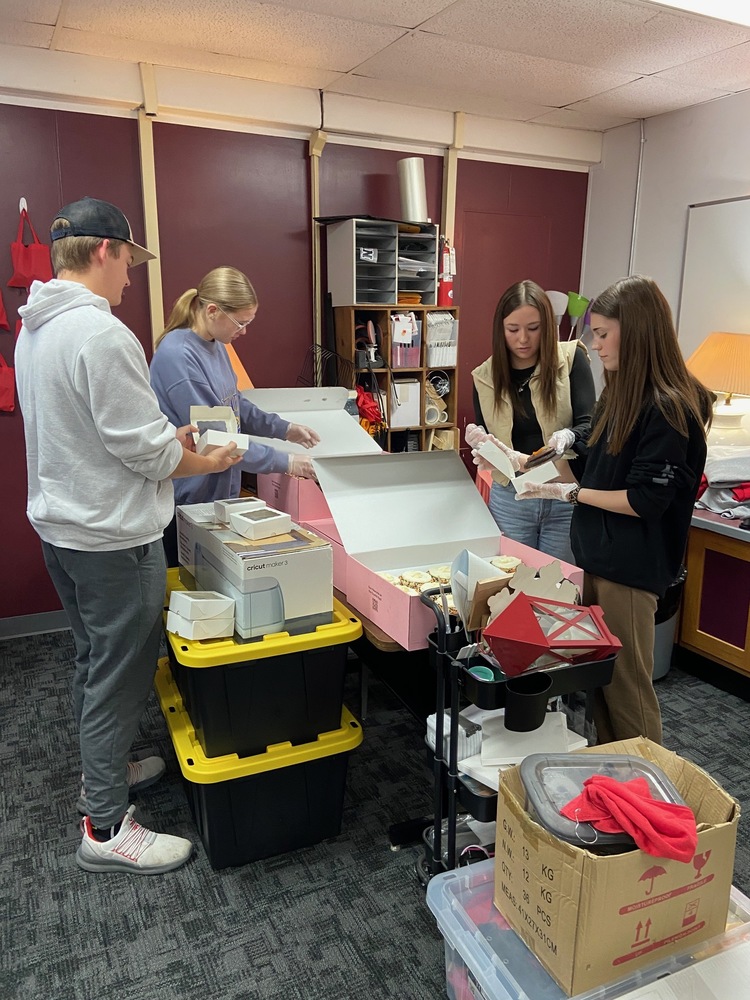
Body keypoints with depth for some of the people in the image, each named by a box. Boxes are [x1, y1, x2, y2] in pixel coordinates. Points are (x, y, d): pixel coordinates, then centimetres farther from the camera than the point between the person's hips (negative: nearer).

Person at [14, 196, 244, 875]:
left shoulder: (34, 328, 9)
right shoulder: (101, 333, -23)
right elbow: (144, 449, -22)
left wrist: (165, 438, 12)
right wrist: (207, 462, -5)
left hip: (59, 525, 10)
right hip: (112, 539, -10)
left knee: (94, 660, 23)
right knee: (119, 677, 3)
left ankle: (103, 771, 41)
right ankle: (106, 827, 18)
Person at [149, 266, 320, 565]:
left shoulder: (215, 345, 3)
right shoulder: (177, 356, -24)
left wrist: (284, 428, 10)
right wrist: (284, 462, -20)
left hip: (221, 490, 9)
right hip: (190, 500, -8)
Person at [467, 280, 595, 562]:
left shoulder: (571, 359, -5)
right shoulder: (485, 377, 2)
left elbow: (589, 425, -10)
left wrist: (567, 437, -32)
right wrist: (478, 441, -15)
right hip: (509, 498, 2)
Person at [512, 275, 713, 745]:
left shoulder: (668, 408, -17)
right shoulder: (621, 394, 10)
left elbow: (645, 501, -19)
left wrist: (570, 493, -13)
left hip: (631, 569, -8)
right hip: (597, 556, 8)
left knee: (627, 685, 5)